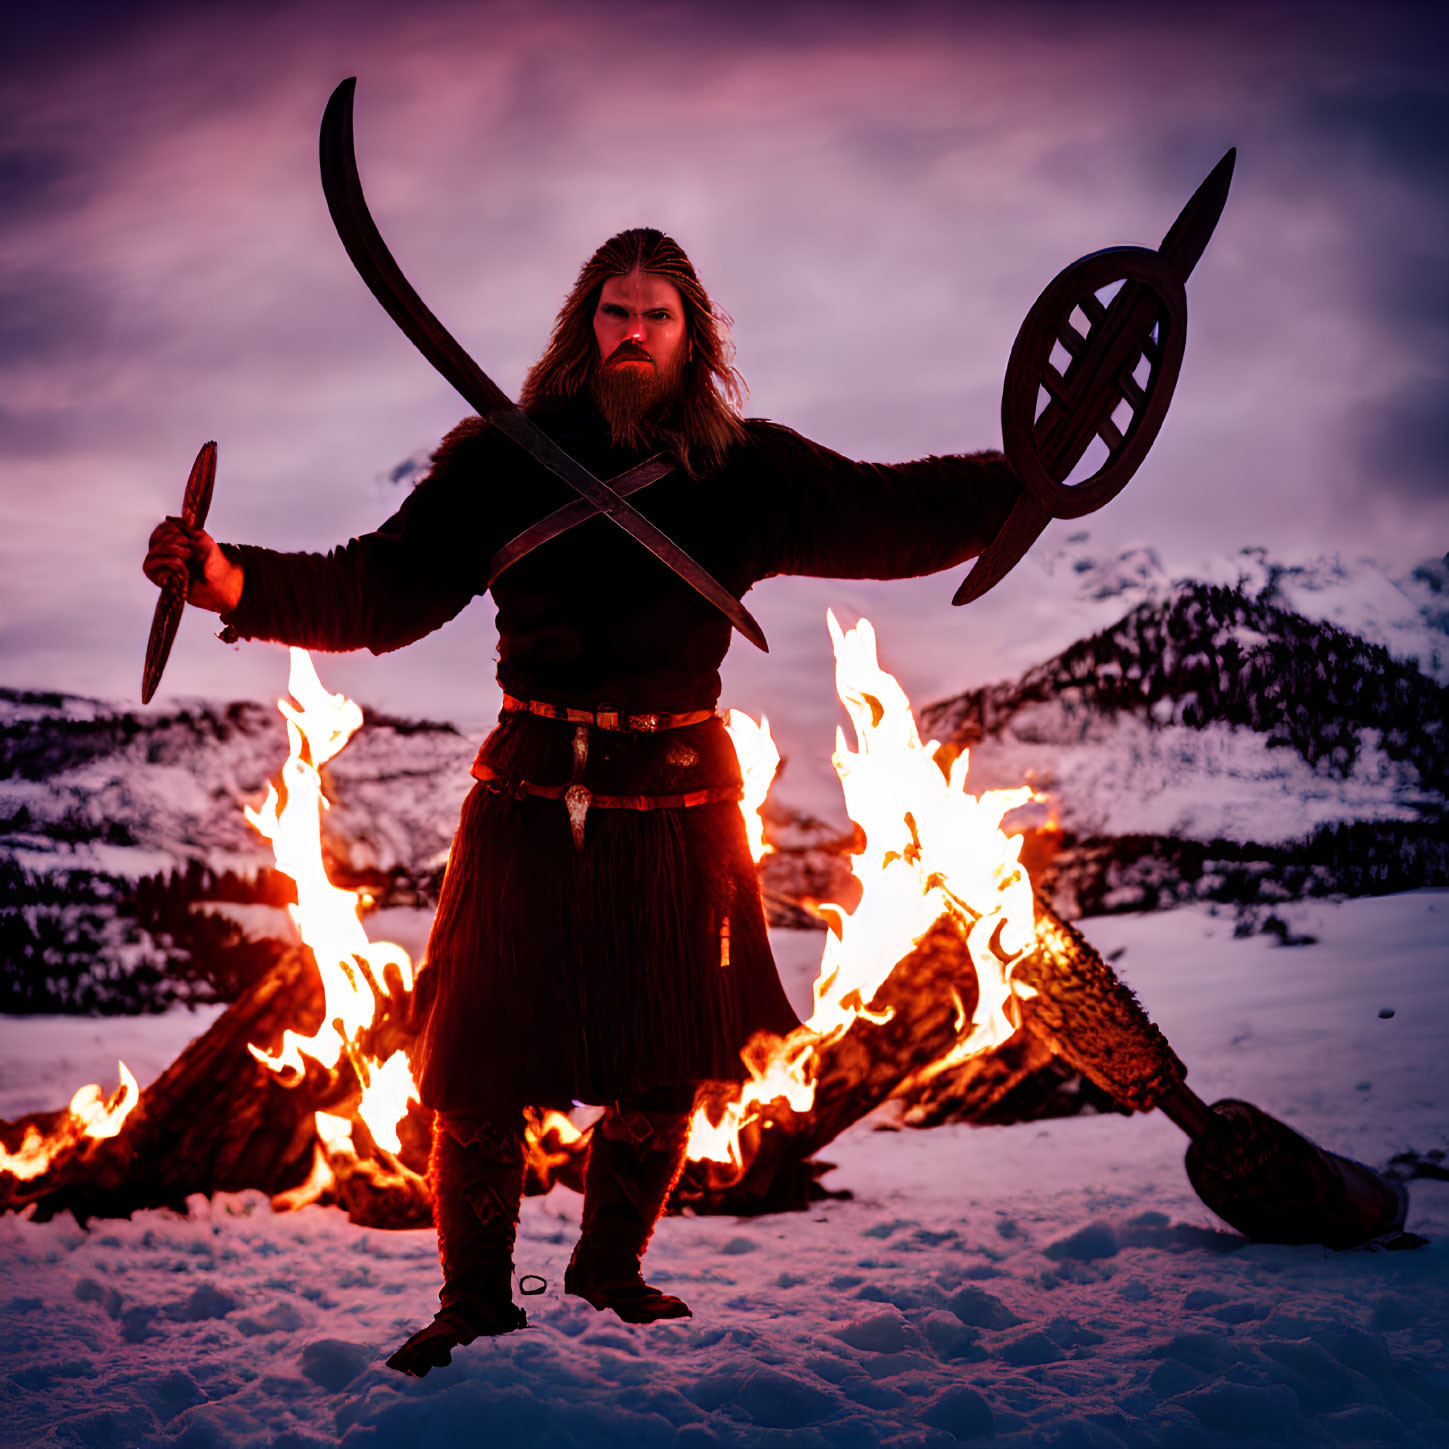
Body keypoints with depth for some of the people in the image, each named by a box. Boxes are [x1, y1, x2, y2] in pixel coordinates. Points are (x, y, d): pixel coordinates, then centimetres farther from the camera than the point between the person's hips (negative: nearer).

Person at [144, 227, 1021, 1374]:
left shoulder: (746, 473, 2)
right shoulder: (506, 463, -3)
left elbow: (892, 514, 9)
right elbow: (380, 589, -7)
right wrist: (235, 582, -22)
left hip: (678, 813, 2)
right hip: (531, 806, -2)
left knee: (666, 1074, 13)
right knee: (481, 1073, 0)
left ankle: (610, 1266, 40)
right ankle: (476, 1299, 24)